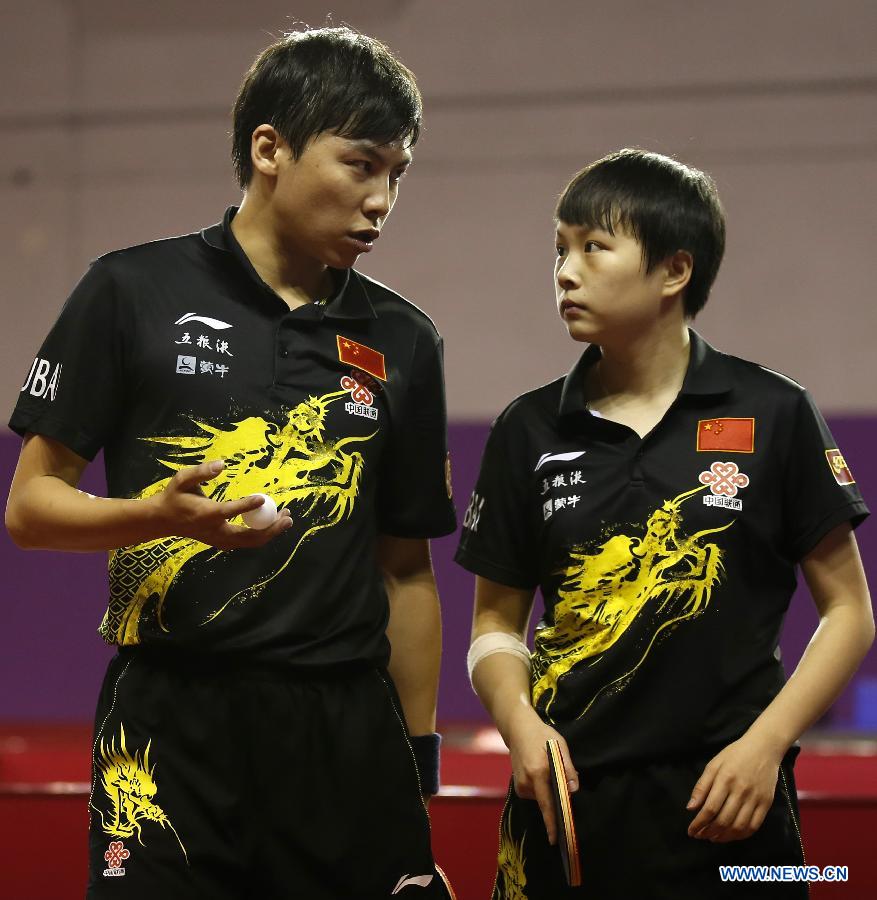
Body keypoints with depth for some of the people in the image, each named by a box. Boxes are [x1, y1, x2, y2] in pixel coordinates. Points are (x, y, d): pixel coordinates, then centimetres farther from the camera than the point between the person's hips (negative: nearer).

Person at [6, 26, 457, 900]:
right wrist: (160, 515, -18)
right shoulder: (134, 293, 1)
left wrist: (420, 766, 11)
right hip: (171, 723, -3)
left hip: (346, 730, 3)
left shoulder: (401, 342, 11)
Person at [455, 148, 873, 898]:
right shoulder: (529, 430, 6)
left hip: (720, 807, -2)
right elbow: (496, 620, 11)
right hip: (564, 807, 2)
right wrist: (521, 725, -9)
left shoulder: (773, 415, -1)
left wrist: (765, 744, -10)